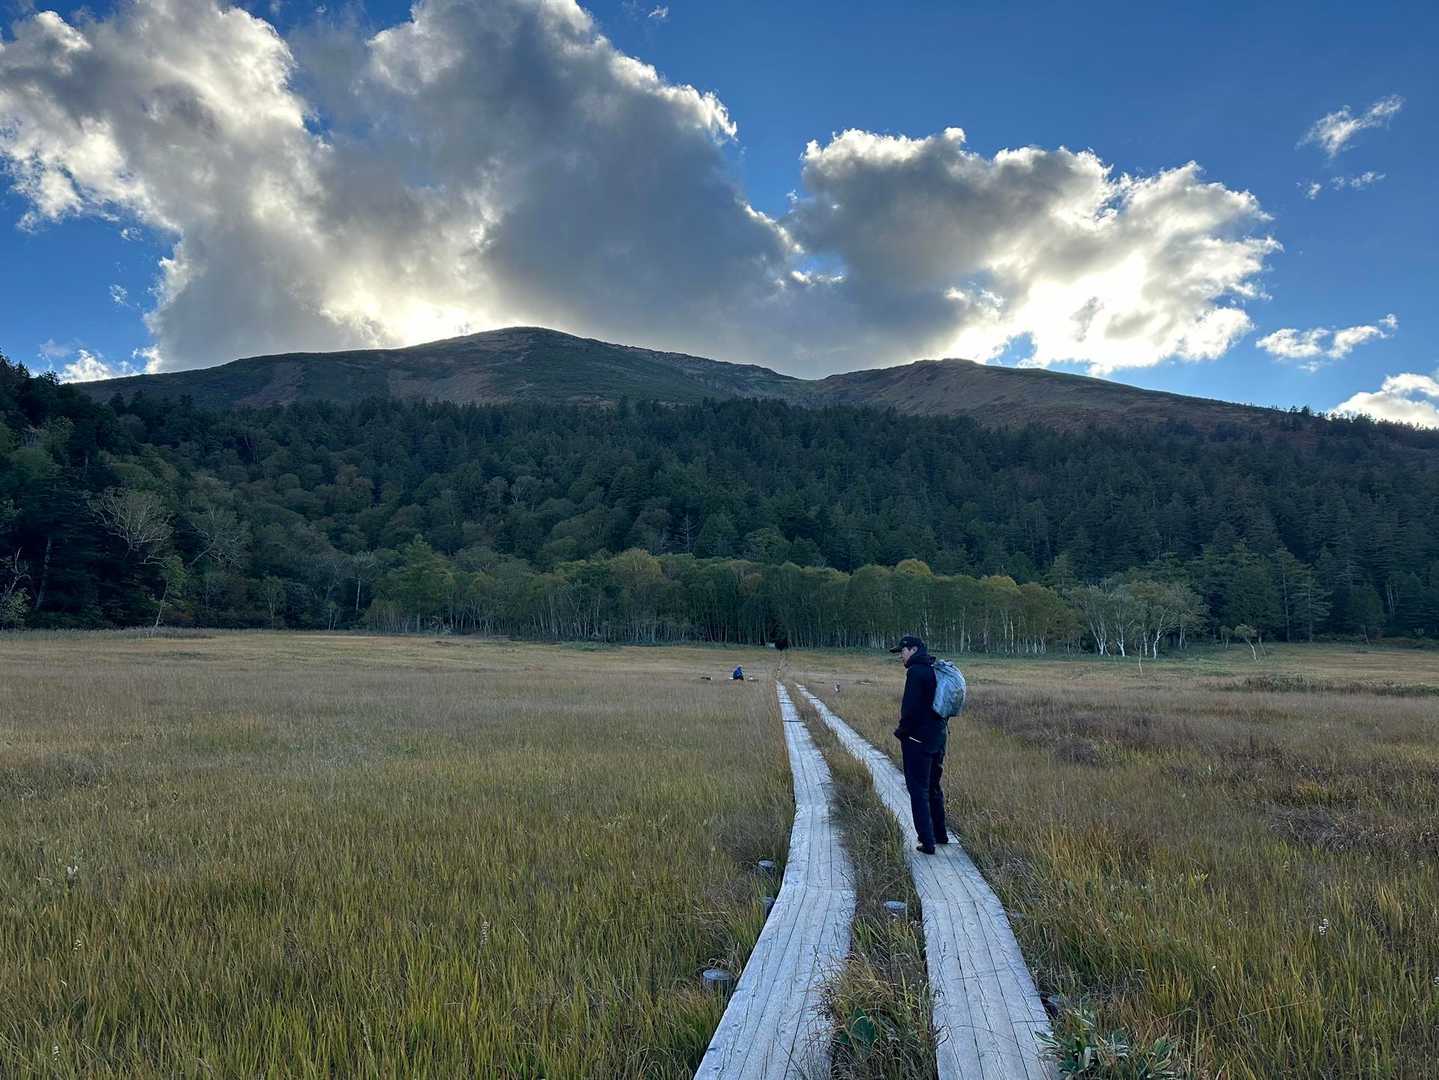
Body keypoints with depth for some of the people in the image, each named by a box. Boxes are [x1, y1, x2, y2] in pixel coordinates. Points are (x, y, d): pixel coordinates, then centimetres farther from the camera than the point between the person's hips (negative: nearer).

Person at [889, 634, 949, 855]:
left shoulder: (916, 672, -16)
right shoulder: (935, 670, 11)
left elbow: (911, 707, -21)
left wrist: (902, 730, -7)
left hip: (917, 739, -9)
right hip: (938, 738, 9)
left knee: (918, 790, -2)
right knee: (933, 788, 21)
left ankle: (927, 842, -3)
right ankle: (940, 834, 31)